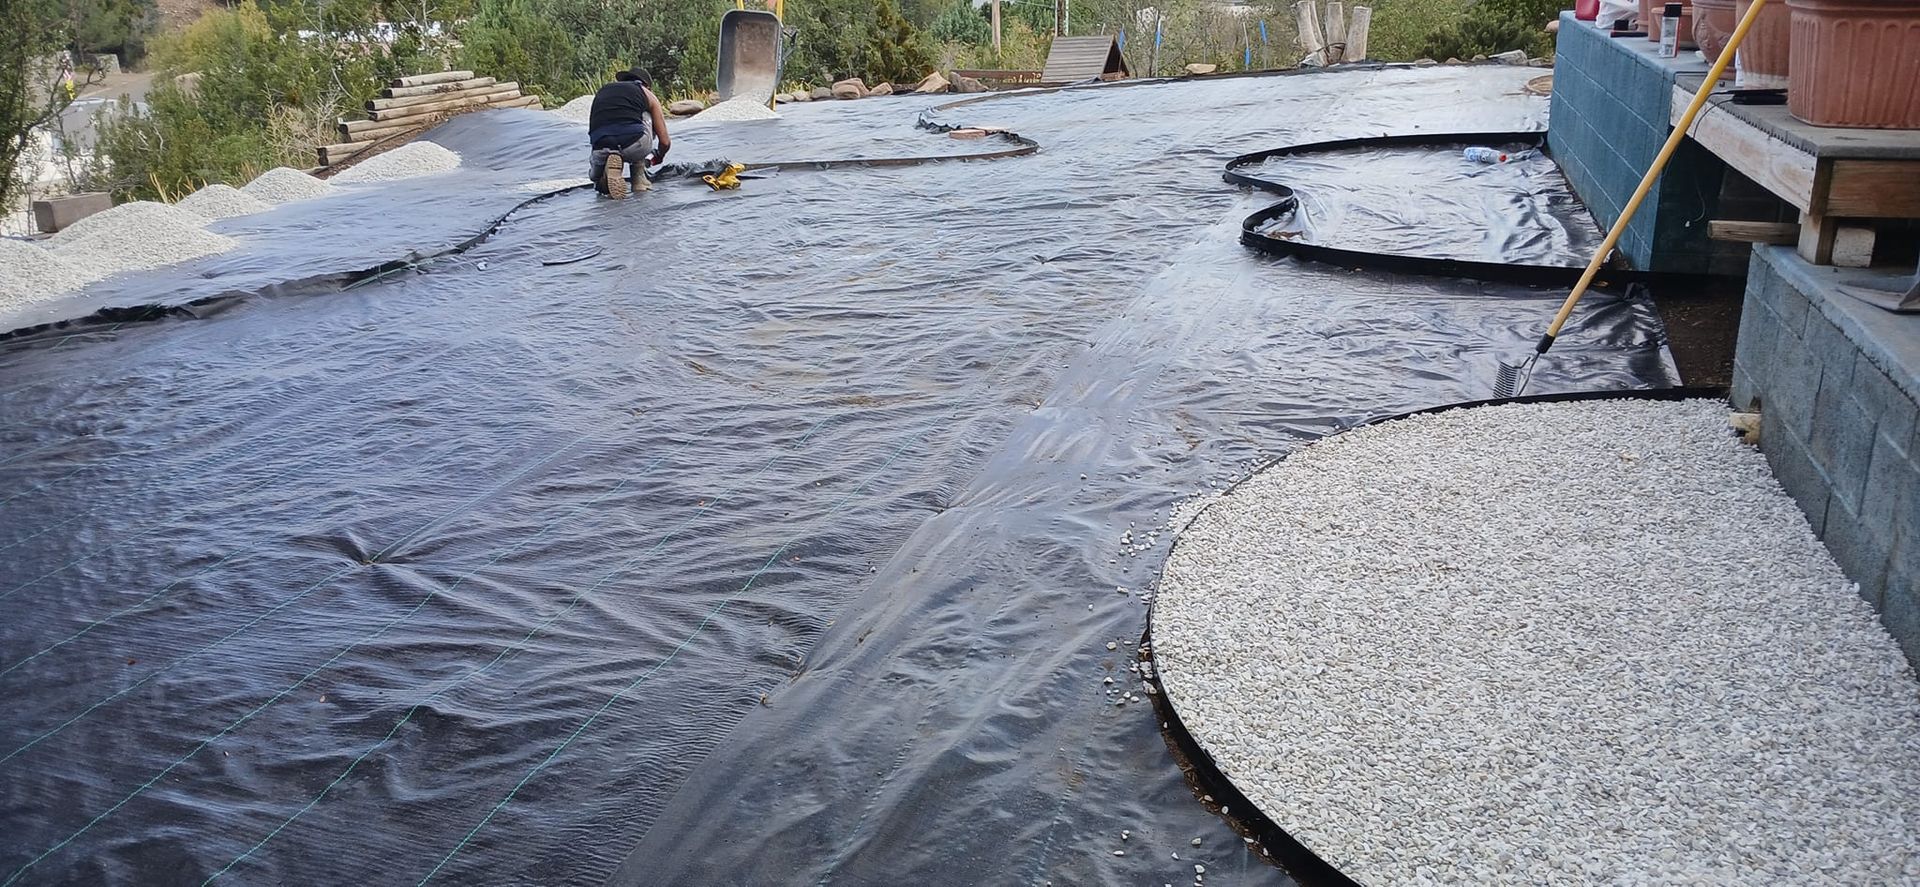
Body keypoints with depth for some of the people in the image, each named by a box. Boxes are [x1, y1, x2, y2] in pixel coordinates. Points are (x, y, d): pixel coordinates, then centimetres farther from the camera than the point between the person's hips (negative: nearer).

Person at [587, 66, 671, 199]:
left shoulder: (601, 92, 32)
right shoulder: (647, 93, 24)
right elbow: (665, 142, 24)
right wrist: (658, 157, 48)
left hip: (601, 148, 2)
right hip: (635, 144, -2)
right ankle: (639, 178, 22)